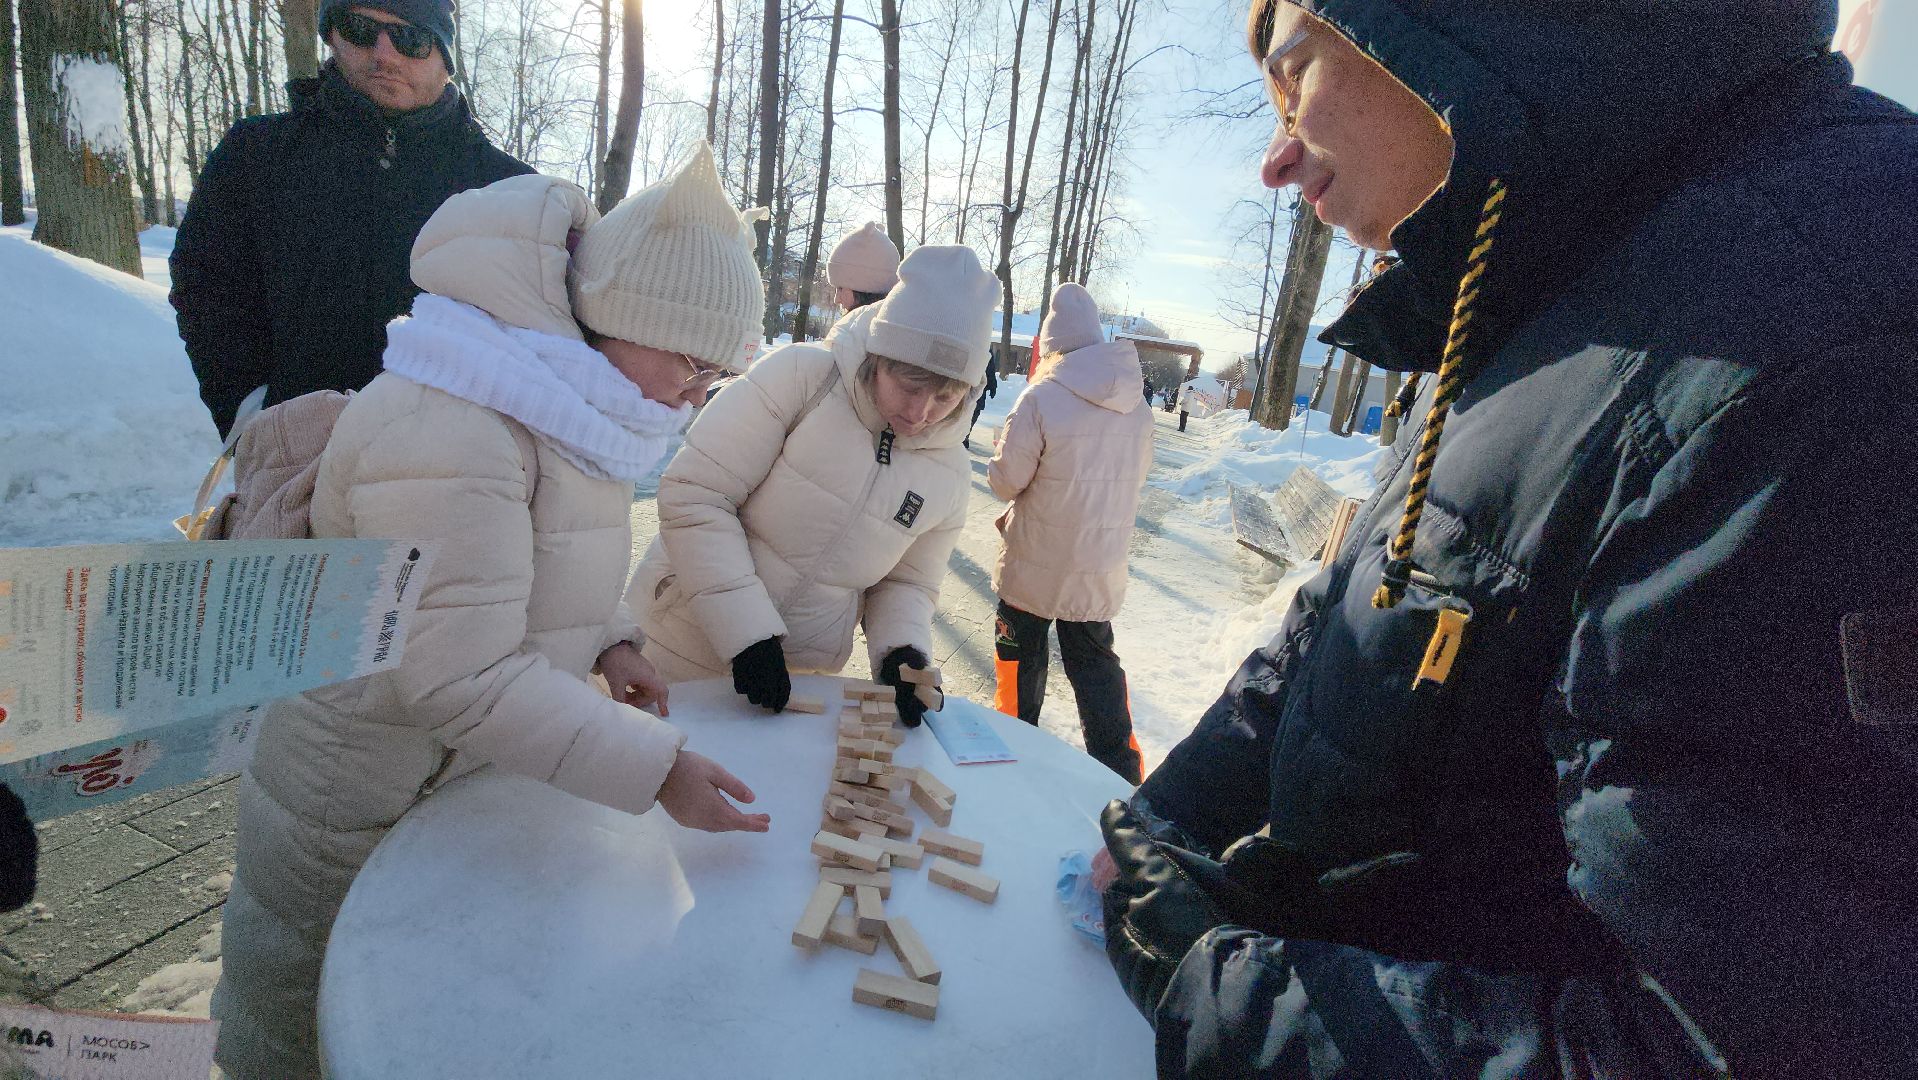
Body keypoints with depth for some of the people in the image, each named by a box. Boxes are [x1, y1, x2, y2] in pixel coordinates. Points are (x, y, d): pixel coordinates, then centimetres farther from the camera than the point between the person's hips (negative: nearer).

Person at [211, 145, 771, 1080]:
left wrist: (603, 642, -8)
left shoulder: (560, 401, -1)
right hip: (351, 810, -8)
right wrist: (658, 770, -34)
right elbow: (464, 678, -35)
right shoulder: (447, 437, -33)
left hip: (463, 776, 8)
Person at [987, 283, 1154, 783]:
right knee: (1096, 660, 18)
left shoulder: (1040, 400, -19)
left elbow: (1006, 480, -14)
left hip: (1035, 563, -4)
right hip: (1100, 568, 5)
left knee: (1021, 653, 16)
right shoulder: (1137, 408, -1)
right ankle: (1119, 769, 20)